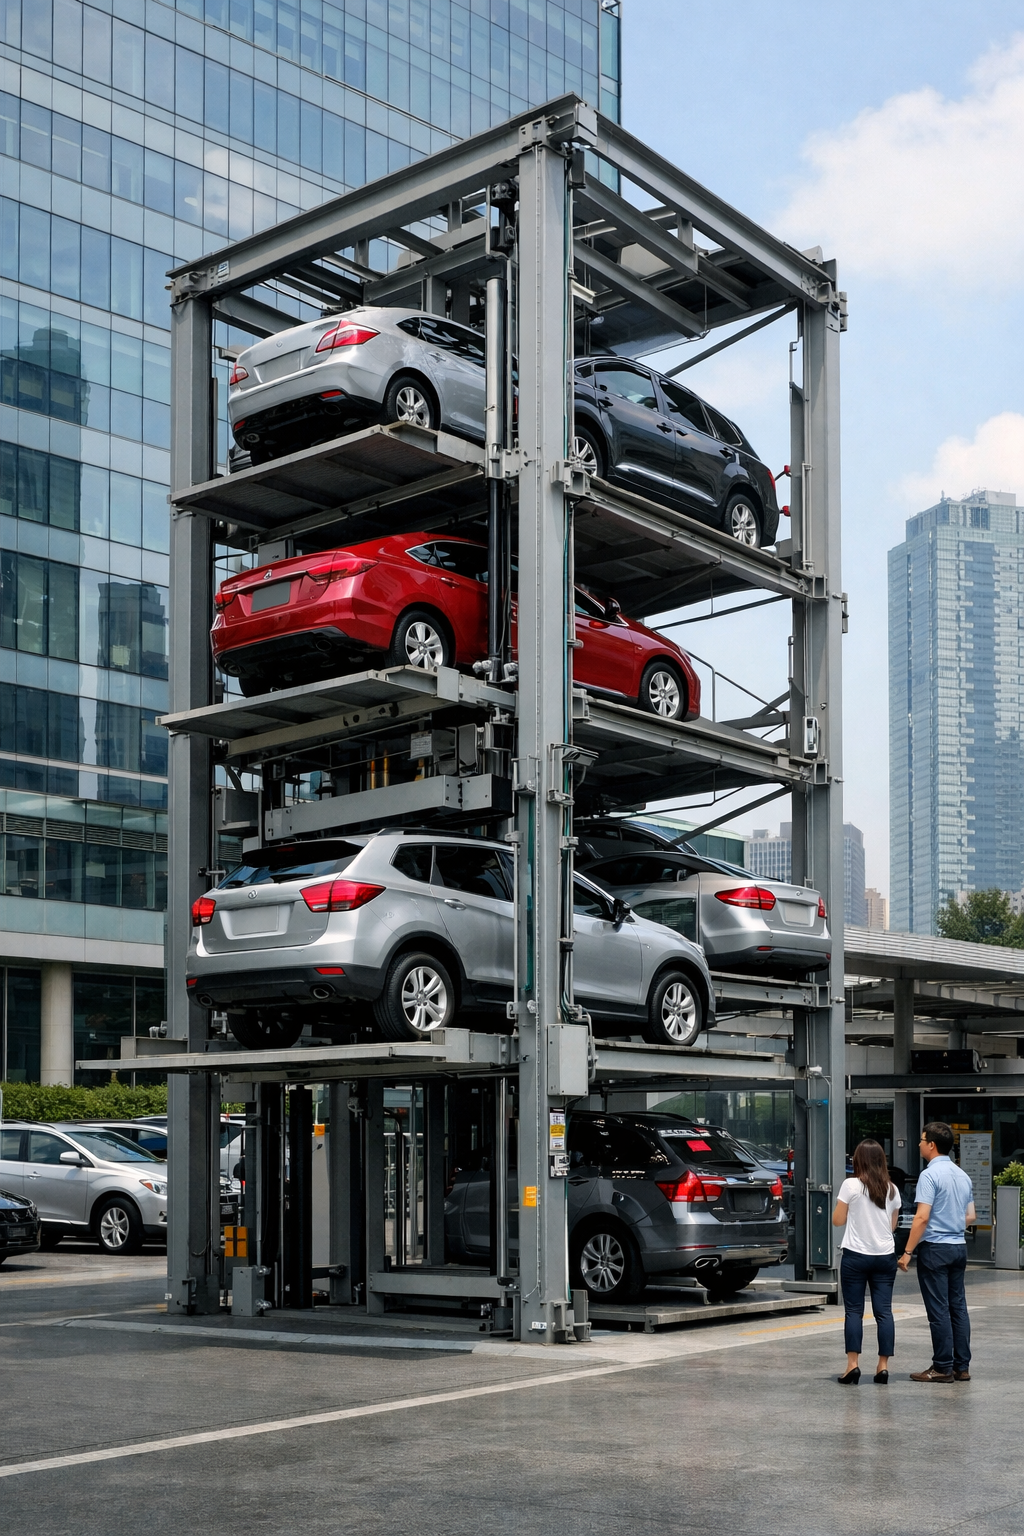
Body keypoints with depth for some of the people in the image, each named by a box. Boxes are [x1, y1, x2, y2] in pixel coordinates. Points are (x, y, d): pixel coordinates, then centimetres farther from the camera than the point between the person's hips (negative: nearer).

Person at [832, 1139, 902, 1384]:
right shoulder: (892, 1190, 6)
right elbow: (893, 1225, 14)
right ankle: (883, 1367, 3)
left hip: (856, 1256, -3)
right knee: (884, 1311, 5)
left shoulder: (851, 1185, -8)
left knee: (854, 1311, 1)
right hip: (885, 1256, 4)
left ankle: (853, 1365, -4)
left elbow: (838, 1220, -3)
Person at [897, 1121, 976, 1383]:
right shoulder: (963, 1175, 11)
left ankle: (943, 1368, 0)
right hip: (959, 1246, 8)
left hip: (935, 1247, -8)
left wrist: (907, 1252, -15)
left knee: (938, 1309, -3)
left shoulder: (930, 1175, -13)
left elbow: (922, 1217, -18)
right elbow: (970, 1216, 16)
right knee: (958, 1307, 10)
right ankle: (962, 1366, 12)